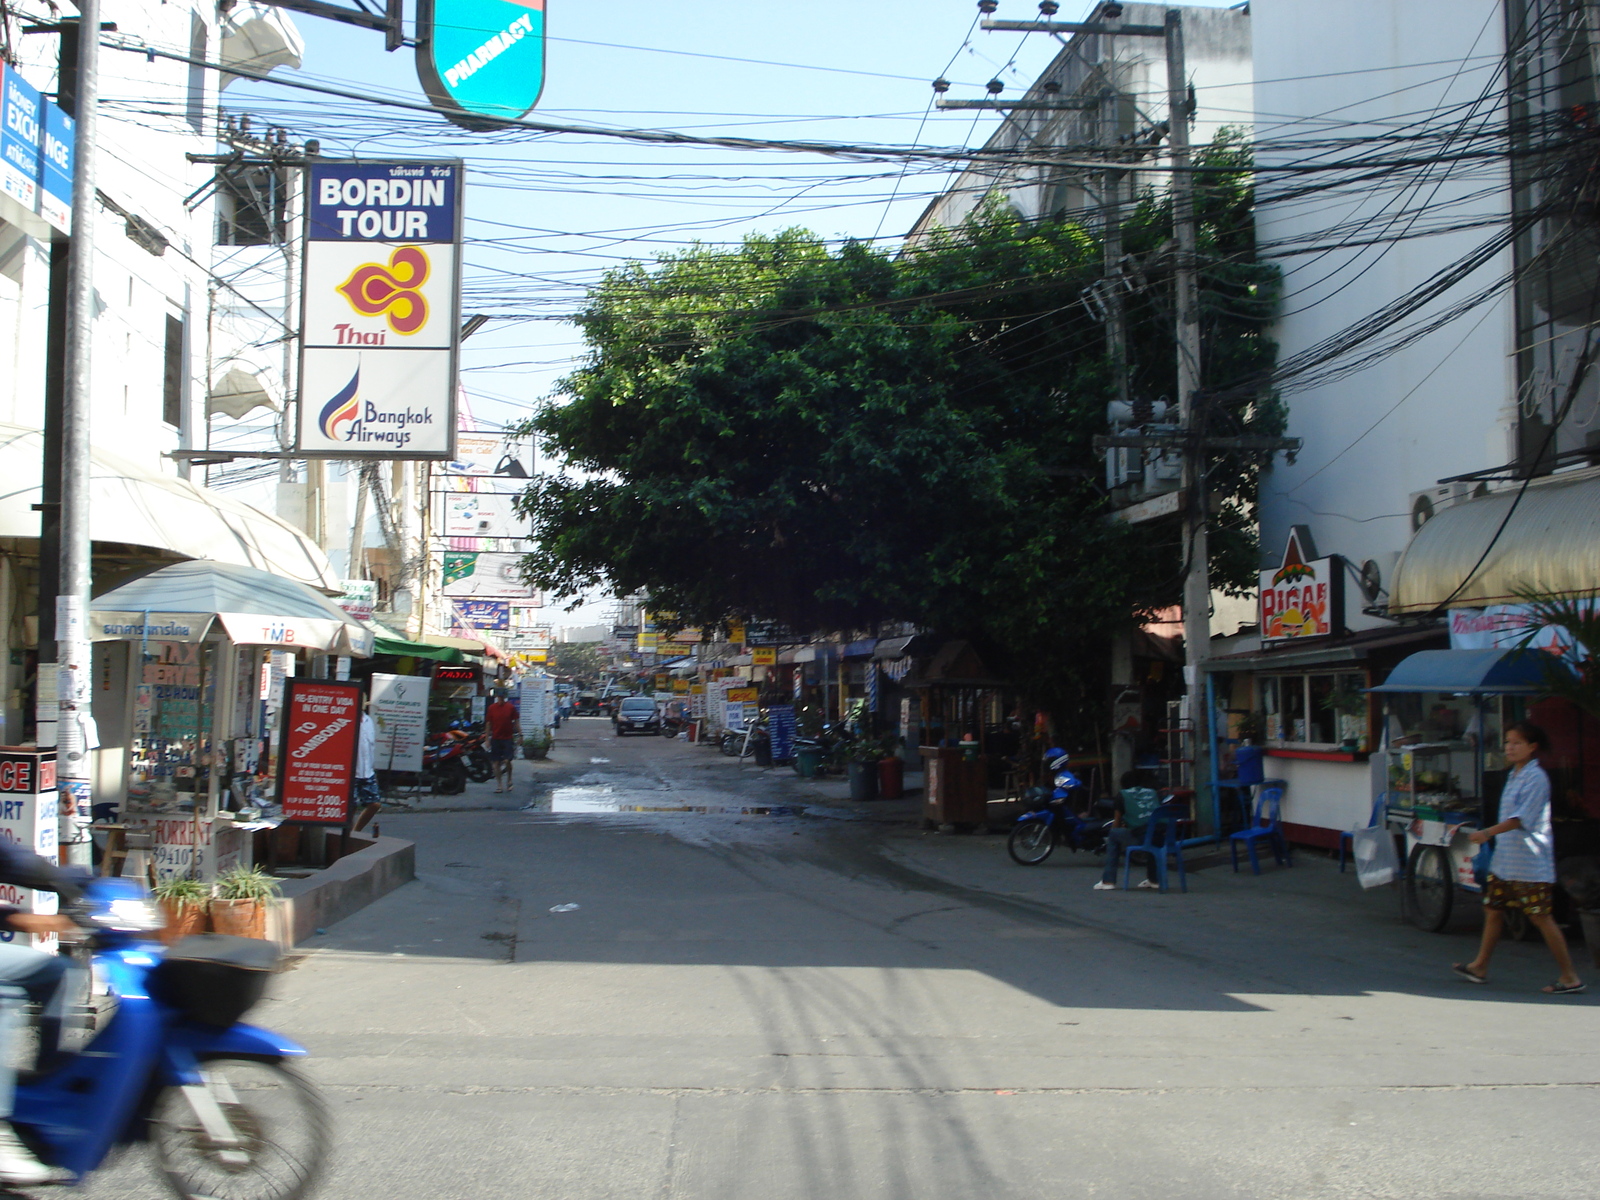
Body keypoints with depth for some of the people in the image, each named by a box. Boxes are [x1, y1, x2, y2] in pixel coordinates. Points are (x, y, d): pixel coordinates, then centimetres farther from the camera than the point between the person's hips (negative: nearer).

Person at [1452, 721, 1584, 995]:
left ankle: (1570, 977, 2)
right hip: (1505, 860, 9)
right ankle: (1480, 967, 22)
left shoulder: (1535, 778, -15)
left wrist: (1488, 833, -28)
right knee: (1493, 909, 13)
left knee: (1541, 918, -6)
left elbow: (1521, 818, -23)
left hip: (1530, 864, -9)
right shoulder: (1514, 775, 14)